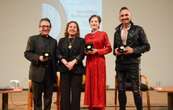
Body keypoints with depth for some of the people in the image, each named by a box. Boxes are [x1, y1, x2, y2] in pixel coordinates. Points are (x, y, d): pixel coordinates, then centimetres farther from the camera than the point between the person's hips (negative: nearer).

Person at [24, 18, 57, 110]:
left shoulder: (53, 41, 15)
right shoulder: (33, 39, 4)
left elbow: (55, 57, 13)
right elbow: (27, 53, -3)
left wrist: (55, 71, 5)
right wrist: (38, 58, -18)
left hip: (50, 73, 3)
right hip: (37, 73, -3)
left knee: (48, 97, 9)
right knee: (37, 97, 5)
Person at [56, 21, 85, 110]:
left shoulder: (81, 40, 9)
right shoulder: (62, 40, 15)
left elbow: (82, 54, -2)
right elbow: (58, 53, 4)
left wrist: (73, 62, -17)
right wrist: (64, 61, -13)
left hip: (77, 69, -1)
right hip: (64, 69, 2)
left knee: (76, 93, -2)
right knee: (64, 92, 1)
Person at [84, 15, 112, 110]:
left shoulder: (103, 34, 1)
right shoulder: (87, 36, 12)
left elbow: (109, 48, -2)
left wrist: (97, 51, -12)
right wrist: (86, 52, -4)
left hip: (99, 61, -4)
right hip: (89, 61, 4)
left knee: (99, 84, -3)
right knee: (90, 83, 4)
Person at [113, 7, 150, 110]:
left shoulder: (138, 29, -2)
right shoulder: (117, 32, 11)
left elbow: (147, 46, -3)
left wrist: (133, 50, -15)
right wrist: (115, 51, -3)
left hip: (133, 63, -4)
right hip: (120, 64, 4)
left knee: (136, 90, -3)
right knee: (121, 90, 9)